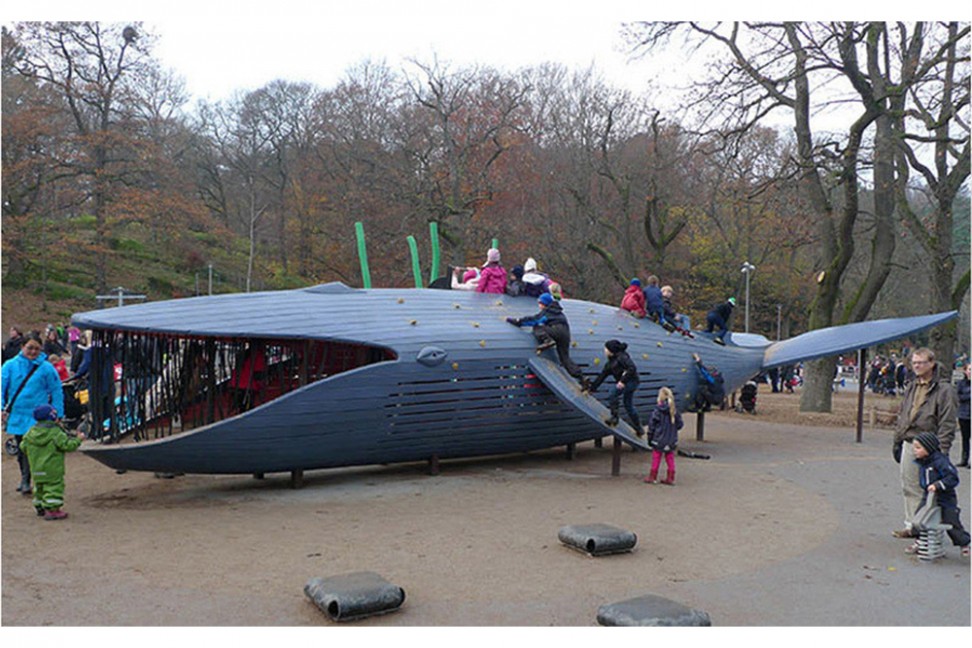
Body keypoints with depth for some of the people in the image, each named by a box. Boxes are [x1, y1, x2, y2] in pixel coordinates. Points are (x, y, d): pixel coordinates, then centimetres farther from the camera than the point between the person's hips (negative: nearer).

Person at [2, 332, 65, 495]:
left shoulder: (46, 368, -3)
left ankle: (26, 481, -2)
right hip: (16, 416, 3)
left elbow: (57, 393, 2)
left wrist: (57, 414, -1)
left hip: (37, 418, -3)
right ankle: (25, 479, 30)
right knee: (21, 449, 14)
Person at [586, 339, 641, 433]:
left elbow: (632, 368, -23)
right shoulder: (610, 363, 14)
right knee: (628, 406, 12)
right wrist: (591, 388, 18)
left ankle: (614, 417, -16)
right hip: (625, 383, 9)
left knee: (613, 395, -21)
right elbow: (601, 376, 18)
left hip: (632, 381, -9)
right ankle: (639, 429, 21)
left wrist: (623, 381, -29)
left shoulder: (621, 357, -12)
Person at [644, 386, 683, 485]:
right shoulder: (674, 411, -4)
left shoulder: (657, 410, -15)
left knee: (656, 458, 8)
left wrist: (650, 438, -2)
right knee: (670, 458, 12)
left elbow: (651, 425, -11)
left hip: (658, 439, -3)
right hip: (671, 440, 4)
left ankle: (653, 477, 16)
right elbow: (679, 424, 3)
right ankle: (670, 478, 15)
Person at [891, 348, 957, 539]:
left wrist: (941, 450, -17)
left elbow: (947, 425, -11)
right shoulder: (911, 388, 14)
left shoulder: (943, 391, -7)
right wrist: (897, 441, 17)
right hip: (908, 444, 7)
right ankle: (911, 525, 21)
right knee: (909, 487, 11)